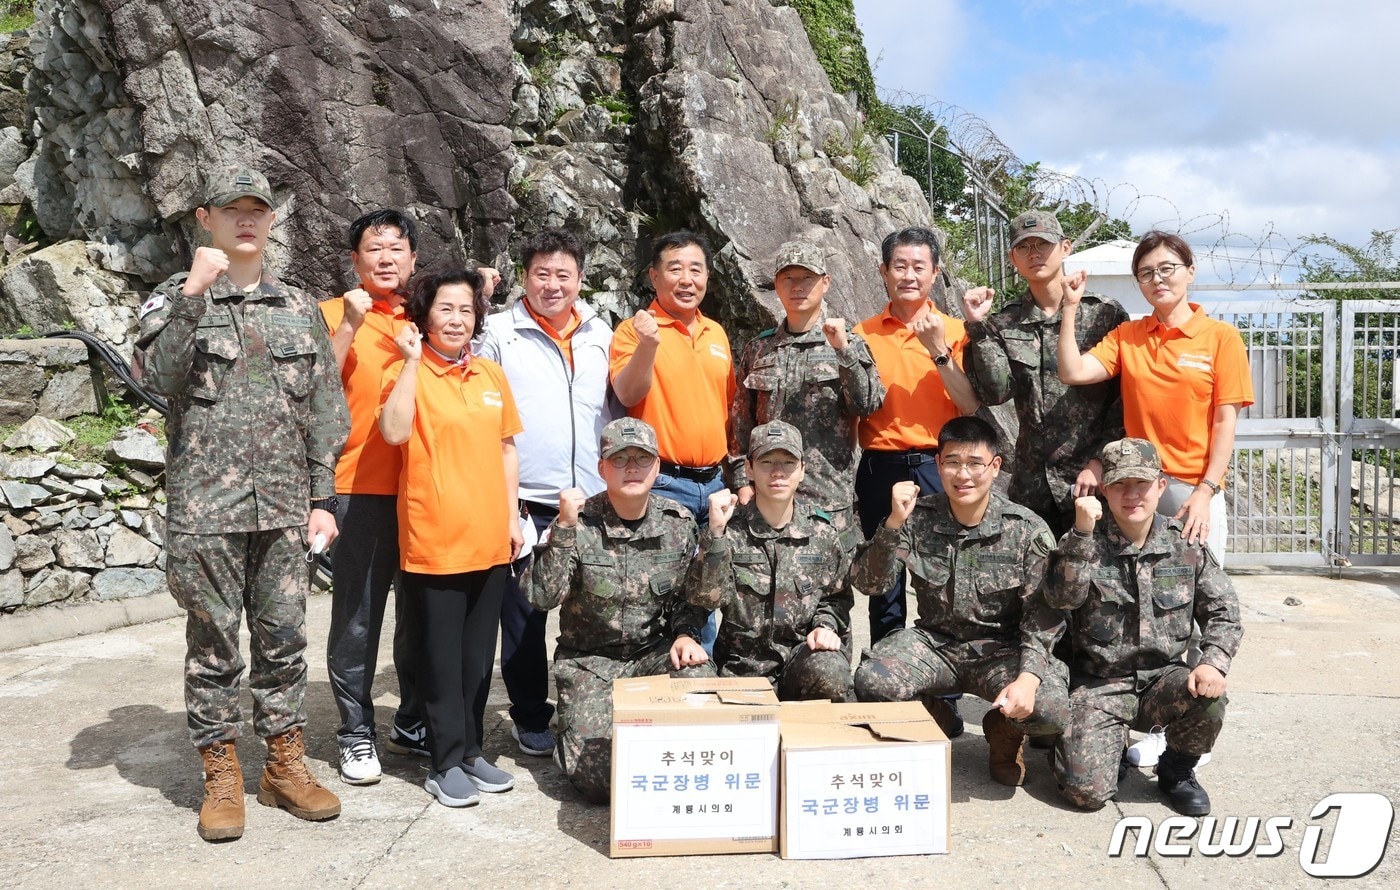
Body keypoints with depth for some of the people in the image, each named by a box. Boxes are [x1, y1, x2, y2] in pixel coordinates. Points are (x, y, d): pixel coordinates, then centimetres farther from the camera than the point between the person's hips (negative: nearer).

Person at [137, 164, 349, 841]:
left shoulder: (299, 307, 10)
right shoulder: (176, 298, 3)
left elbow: (323, 408, 8)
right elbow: (160, 376, -15)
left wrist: (322, 498, 3)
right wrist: (193, 294, -22)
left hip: (284, 506, 3)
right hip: (205, 505, -2)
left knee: (284, 638, 9)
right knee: (213, 641, 6)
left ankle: (285, 766, 22)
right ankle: (221, 777, 19)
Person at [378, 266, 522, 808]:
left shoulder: (492, 376, 11)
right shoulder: (409, 373, -5)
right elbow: (394, 432, -23)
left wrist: (511, 516, 11)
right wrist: (411, 360, -19)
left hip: (489, 539, 5)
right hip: (433, 541, -5)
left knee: (479, 655, 14)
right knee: (442, 657, 4)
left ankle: (470, 751, 27)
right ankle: (446, 763, 15)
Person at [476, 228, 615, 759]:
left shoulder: (601, 335, 13)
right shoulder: (499, 332, 2)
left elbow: (620, 405, 18)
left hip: (593, 498, 3)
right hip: (524, 500, -3)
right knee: (523, 615, 6)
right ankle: (530, 718, 20)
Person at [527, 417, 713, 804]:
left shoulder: (679, 522, -1)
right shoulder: (579, 522, -11)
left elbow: (687, 596, 9)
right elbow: (543, 598, -21)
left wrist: (686, 634, -11)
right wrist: (565, 527, -28)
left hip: (655, 651, 3)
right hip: (590, 659, -2)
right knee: (597, 780, -17)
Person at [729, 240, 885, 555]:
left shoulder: (849, 342, 4)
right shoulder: (758, 349, 11)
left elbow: (869, 404, -7)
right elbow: (742, 420, 11)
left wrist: (843, 350, -16)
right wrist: (743, 480, 4)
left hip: (830, 492, -2)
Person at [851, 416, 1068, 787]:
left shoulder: (1027, 529, -10)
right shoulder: (917, 518, -6)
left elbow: (1043, 615, -12)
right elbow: (868, 583, -12)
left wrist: (1028, 677, -28)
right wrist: (894, 524, -26)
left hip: (1002, 648, -1)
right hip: (935, 642, 1)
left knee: (1051, 710, -29)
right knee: (870, 682, -27)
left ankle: (1004, 730, 11)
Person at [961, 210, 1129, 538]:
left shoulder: (1105, 314, 0)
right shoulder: (1004, 324, 8)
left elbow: (1126, 398, -2)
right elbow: (994, 393, -5)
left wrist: (1102, 460, -9)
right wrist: (978, 327, -11)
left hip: (1094, 478, -2)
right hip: (1031, 483, 3)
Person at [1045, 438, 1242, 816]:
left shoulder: (1186, 545, 3)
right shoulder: (1083, 544, -4)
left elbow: (1223, 611, 3)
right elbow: (1062, 597, -21)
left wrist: (1214, 661, -16)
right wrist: (1082, 532, -29)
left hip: (1162, 678, 3)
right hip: (1099, 684, -2)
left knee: (1209, 696, -31)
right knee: (1086, 790, -20)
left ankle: (1176, 770, 3)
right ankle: (1111, 751, 20)